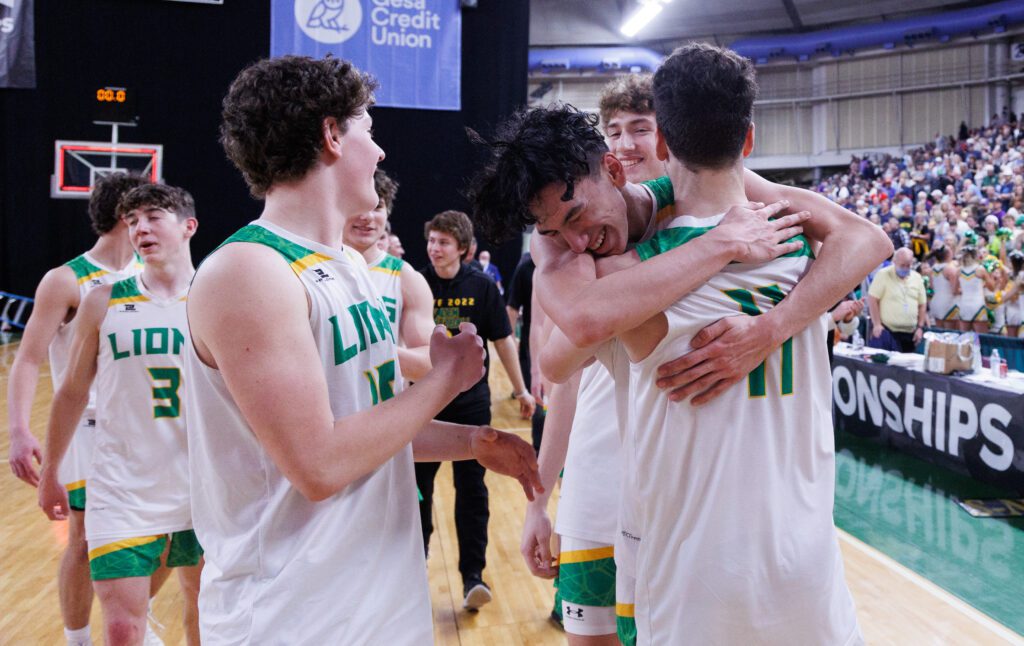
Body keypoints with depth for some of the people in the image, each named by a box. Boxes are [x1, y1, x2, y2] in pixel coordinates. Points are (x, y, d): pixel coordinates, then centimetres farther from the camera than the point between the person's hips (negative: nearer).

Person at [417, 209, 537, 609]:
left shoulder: (482, 287, -4)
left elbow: (502, 340, 2)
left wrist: (521, 390, 5)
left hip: (471, 400, -1)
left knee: (472, 488, 3)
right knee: (418, 485, 11)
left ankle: (473, 575, 11)